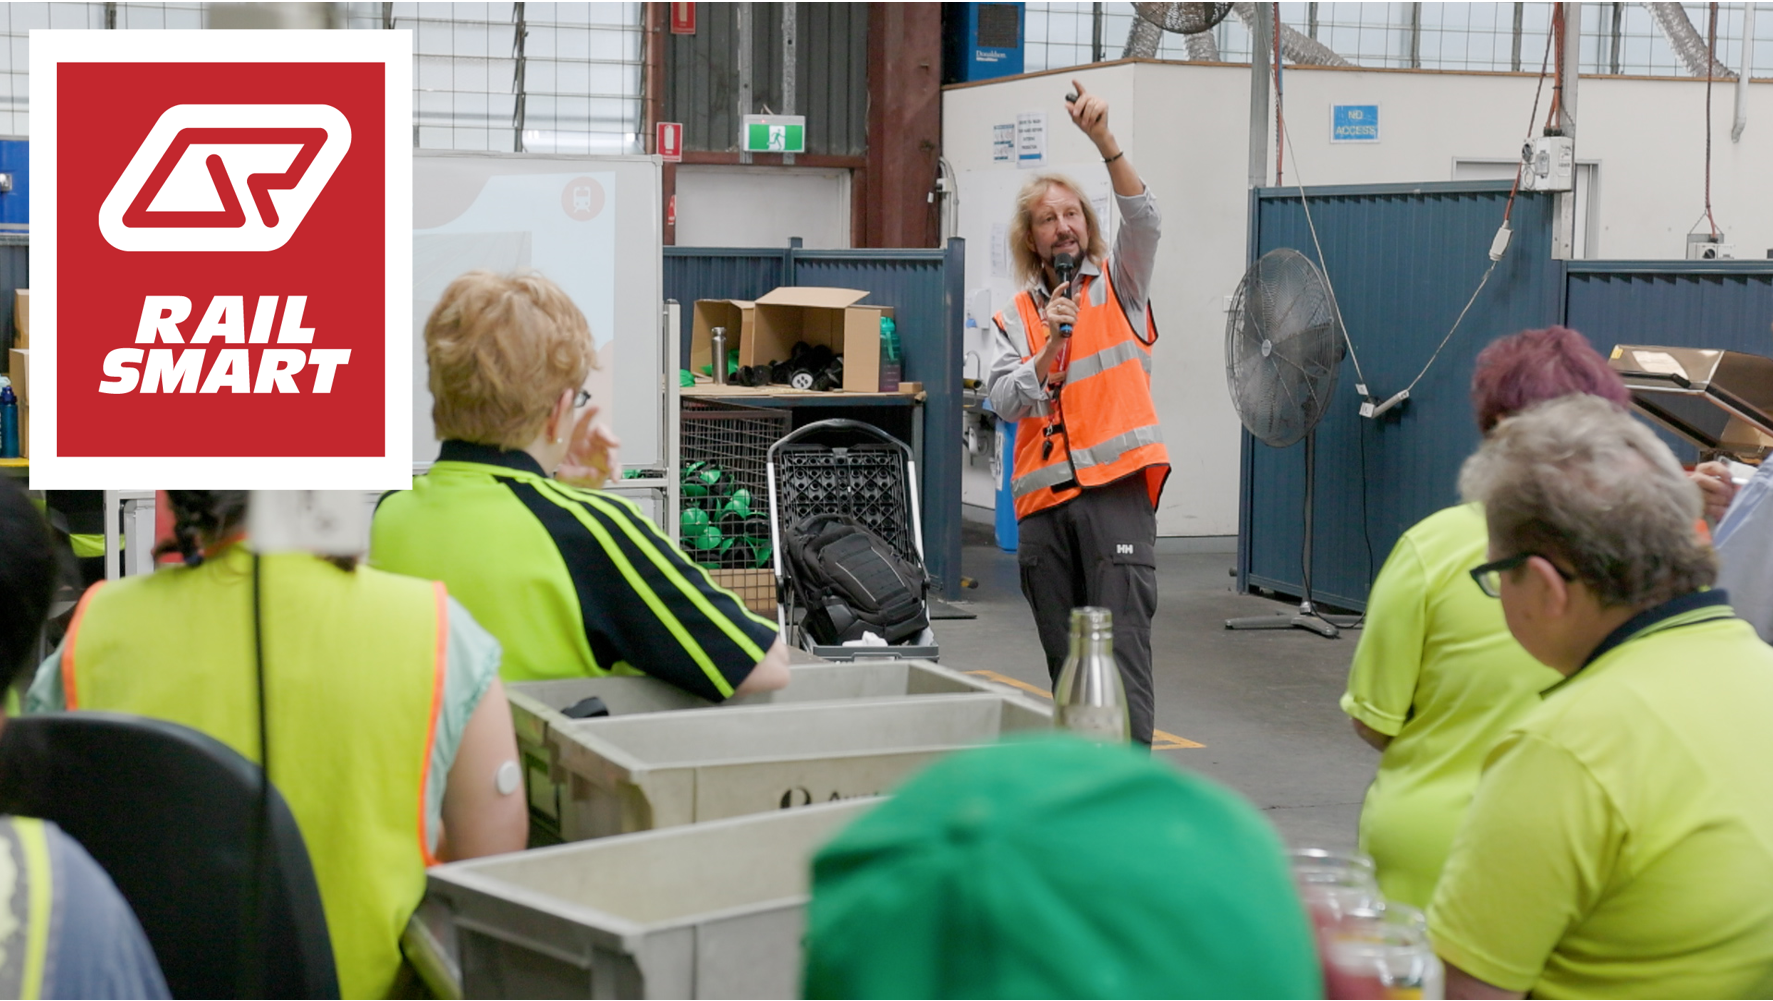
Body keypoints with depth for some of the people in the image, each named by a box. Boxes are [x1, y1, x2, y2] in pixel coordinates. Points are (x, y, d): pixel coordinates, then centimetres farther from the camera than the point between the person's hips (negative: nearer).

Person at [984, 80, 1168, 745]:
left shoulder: (1118, 287, 10)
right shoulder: (1012, 320, 14)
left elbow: (1142, 220, -9)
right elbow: (1004, 401, 0)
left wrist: (1103, 140, -20)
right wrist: (1051, 348, -14)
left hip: (1115, 489, -3)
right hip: (1043, 501, 4)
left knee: (1123, 647, -11)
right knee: (1065, 660, 8)